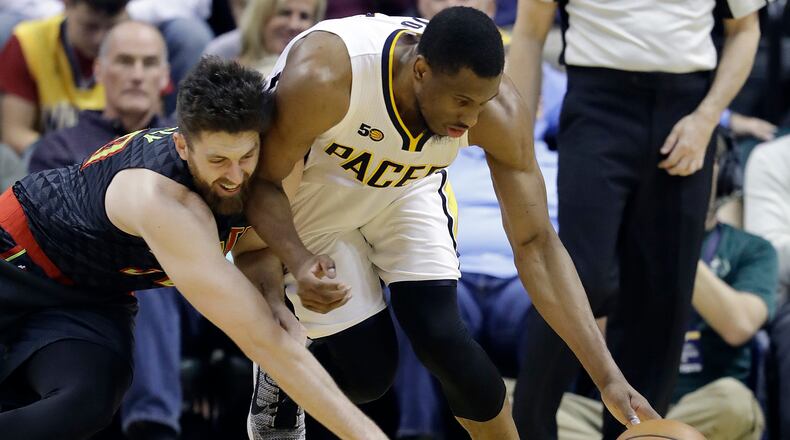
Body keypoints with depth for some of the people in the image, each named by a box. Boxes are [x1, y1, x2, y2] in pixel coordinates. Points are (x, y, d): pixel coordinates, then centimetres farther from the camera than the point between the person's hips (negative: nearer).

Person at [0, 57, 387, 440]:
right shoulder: (165, 203, -40)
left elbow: (254, 251, 5)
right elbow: (261, 340, -41)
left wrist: (273, 300, -20)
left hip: (92, 300, 5)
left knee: (87, 405, -23)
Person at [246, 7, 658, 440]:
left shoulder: (500, 112, -30)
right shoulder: (321, 79, -40)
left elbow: (535, 243, -22)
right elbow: (262, 181, -24)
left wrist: (607, 375, -27)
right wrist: (299, 266, -44)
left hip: (407, 186, 2)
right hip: (312, 189, -2)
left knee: (440, 336, -17)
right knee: (366, 373, -8)